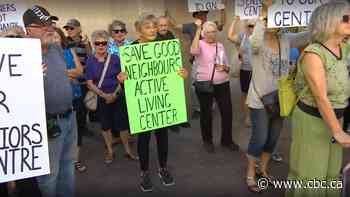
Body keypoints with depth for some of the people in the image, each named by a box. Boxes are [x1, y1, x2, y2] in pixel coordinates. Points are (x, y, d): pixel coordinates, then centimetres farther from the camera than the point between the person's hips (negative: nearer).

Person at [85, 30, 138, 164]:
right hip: (101, 98, 1)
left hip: (118, 96, 0)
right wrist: (104, 95, -16)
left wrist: (114, 94, -11)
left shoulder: (115, 58, -4)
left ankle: (128, 150, 21)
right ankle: (110, 151, 29)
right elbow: (90, 83, -6)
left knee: (123, 124, 3)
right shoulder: (90, 61, -5)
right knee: (106, 125, 13)